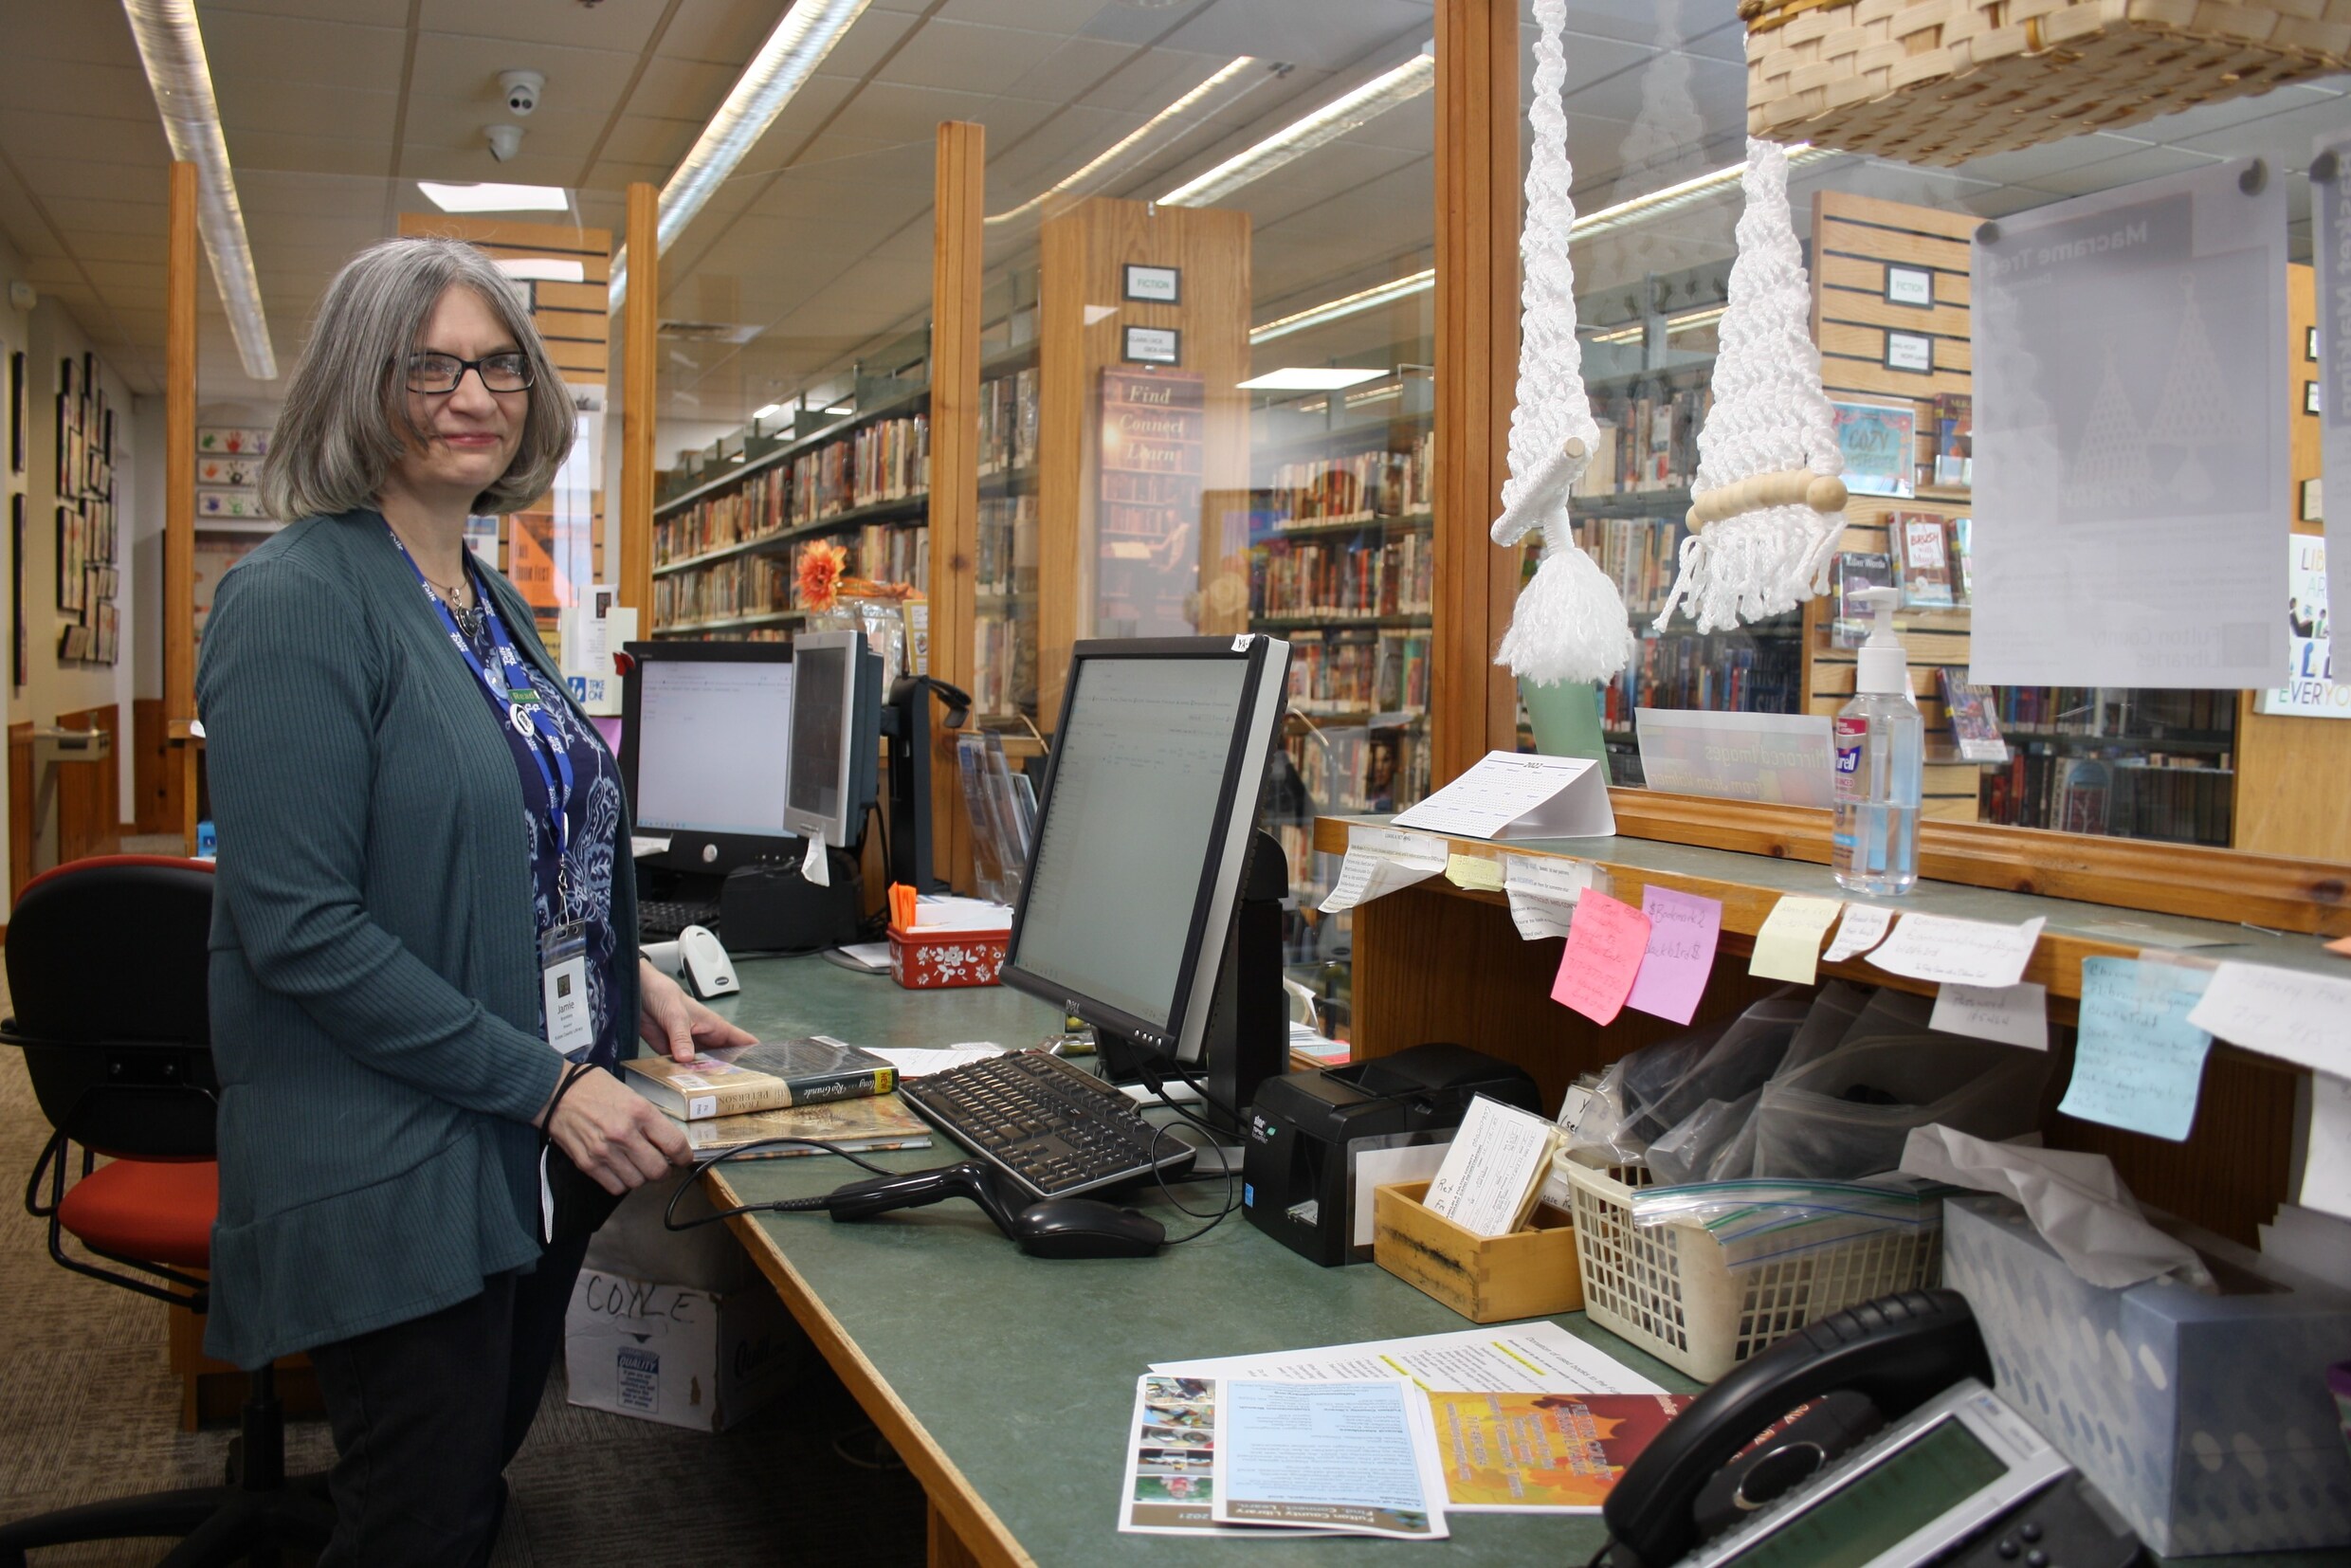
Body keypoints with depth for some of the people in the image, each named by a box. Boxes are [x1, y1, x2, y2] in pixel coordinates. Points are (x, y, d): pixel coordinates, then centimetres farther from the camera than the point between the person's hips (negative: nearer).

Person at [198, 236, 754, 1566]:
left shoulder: (494, 601, 10)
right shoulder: (299, 600, -16)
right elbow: (300, 929, -22)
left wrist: (634, 981, 6)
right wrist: (545, 1079, -22)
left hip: (536, 1152, 8)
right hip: (391, 1176, -8)